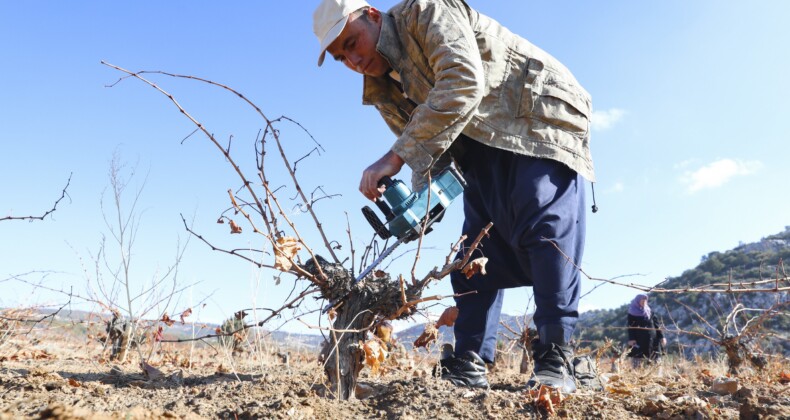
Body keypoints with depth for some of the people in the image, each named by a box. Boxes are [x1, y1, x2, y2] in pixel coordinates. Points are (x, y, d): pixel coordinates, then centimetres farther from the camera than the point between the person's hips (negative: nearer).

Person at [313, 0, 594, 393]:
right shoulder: (386, 91, 9)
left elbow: (463, 81, -32)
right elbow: (426, 145, 7)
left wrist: (395, 156, -34)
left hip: (541, 115, -7)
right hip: (483, 149, 8)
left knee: (544, 228, -20)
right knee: (476, 249, -2)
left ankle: (554, 360, -17)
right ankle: (469, 364, 0)